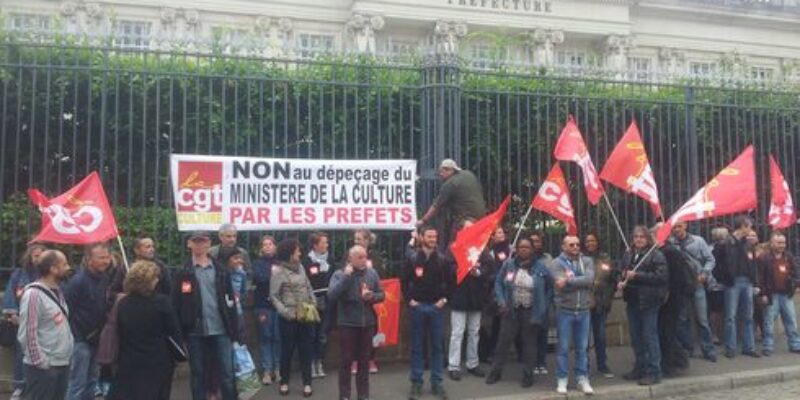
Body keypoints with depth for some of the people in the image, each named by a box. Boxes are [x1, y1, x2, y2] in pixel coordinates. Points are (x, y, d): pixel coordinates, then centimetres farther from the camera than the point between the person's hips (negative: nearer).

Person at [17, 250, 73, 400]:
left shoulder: (56, 292, 12)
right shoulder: (33, 294, -16)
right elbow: (27, 333, -18)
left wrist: (69, 347, 12)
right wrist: (39, 362, -16)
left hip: (62, 363, 9)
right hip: (43, 367, -9)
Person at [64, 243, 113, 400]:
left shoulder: (106, 278, 4)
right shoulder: (78, 280, -19)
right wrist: (74, 336, -16)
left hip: (96, 338, 7)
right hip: (80, 340, -7)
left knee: (91, 381, 17)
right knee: (78, 383, -3)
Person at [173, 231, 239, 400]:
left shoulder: (221, 271, 6)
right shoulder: (183, 273, 2)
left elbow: (230, 300, 5)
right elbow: (176, 304, -2)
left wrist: (234, 330, 0)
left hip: (221, 330, 1)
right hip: (195, 332, 0)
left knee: (227, 373, 3)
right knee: (197, 373, 10)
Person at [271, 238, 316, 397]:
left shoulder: (300, 267, 8)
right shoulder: (278, 271, -8)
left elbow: (309, 288, 13)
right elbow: (274, 296, -7)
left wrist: (313, 305, 1)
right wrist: (286, 312, -15)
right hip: (289, 317, -4)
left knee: (306, 350, 6)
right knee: (287, 350, 7)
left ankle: (307, 383, 15)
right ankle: (284, 382, 24)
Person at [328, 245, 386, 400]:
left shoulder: (372, 273, 1)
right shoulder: (339, 274, -8)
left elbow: (382, 294, 8)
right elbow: (331, 296, -21)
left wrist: (372, 296, -14)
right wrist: (346, 276, -24)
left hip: (367, 323, 3)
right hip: (347, 323, -3)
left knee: (364, 360, 12)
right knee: (346, 360, 4)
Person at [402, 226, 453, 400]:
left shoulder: (443, 259, 1)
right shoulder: (412, 258, -2)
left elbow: (450, 281, 6)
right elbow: (404, 280, 2)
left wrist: (444, 299, -2)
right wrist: (409, 299, -5)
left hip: (436, 307, 1)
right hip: (417, 306, -1)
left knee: (437, 346, 6)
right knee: (417, 346, 6)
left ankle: (437, 382, 15)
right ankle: (416, 382, 14)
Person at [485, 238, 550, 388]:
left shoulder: (540, 267, -5)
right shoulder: (508, 264, -4)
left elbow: (549, 288, 5)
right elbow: (498, 283, 3)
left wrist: (543, 307, -1)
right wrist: (501, 301, -8)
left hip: (531, 312, 0)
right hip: (511, 310, 1)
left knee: (529, 343, 9)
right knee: (504, 341, 5)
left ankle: (528, 374, 21)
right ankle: (496, 371, 19)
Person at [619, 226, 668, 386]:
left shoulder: (656, 255, -8)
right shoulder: (627, 255, 10)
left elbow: (661, 276, -18)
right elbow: (622, 273, 23)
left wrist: (637, 275, -20)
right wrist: (621, 282, 2)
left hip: (648, 301, -6)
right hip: (632, 301, 7)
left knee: (649, 336, -3)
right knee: (635, 337, 14)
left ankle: (653, 372, 5)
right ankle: (640, 368, 26)